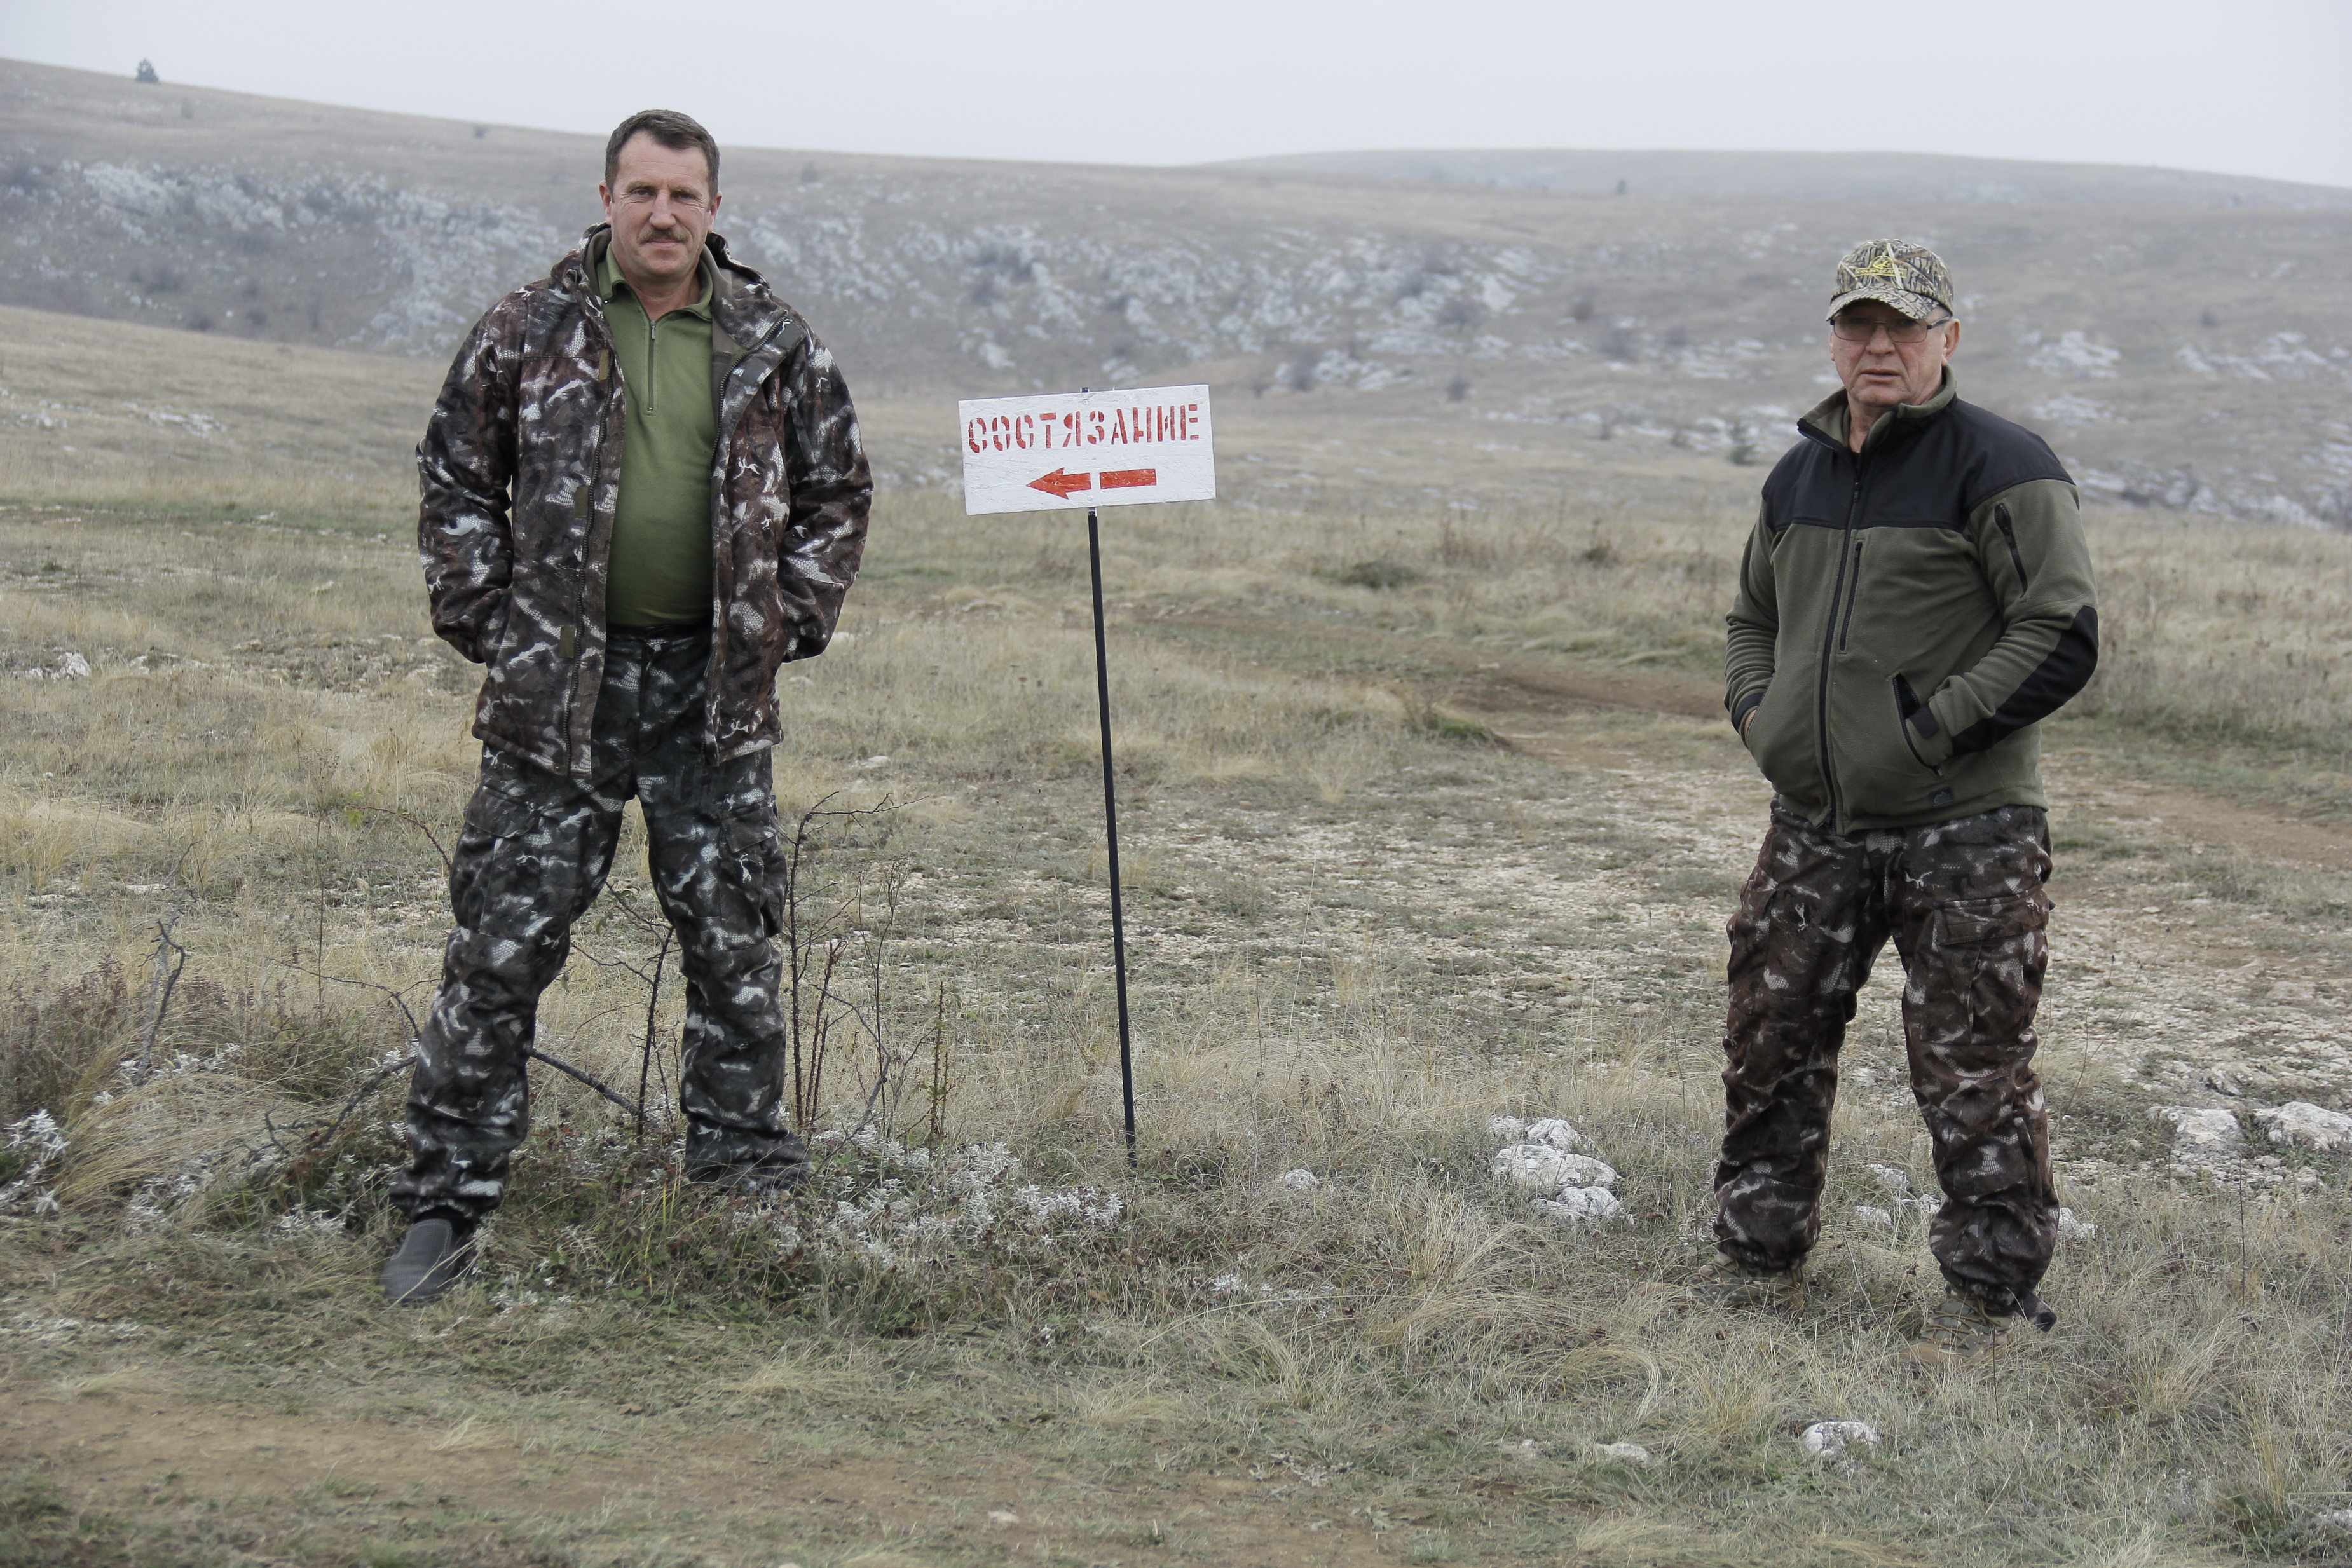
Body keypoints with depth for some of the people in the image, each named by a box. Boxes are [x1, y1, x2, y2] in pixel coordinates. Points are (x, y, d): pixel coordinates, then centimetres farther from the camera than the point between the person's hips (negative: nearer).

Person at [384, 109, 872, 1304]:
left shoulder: (774, 346, 5)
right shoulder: (527, 332, 2)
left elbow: (837, 494, 13)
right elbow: (456, 481, 8)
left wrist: (788, 625, 5)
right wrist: (486, 622, 0)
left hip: (715, 686, 1)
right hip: (556, 683, -1)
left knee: (734, 940, 8)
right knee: (504, 939, -1)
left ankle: (748, 1179, 23)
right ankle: (445, 1202, 8)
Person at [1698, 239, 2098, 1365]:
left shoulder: (2000, 468, -9)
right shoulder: (1799, 475, 13)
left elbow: (2063, 636, -14)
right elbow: (1754, 616, 28)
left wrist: (1936, 727, -17)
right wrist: (1754, 709, 8)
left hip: (1963, 830, -7)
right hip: (1815, 823, 7)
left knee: (1972, 1072, -2)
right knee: (1769, 1044, 12)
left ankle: (1988, 1295, 11)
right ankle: (1761, 1257, 27)